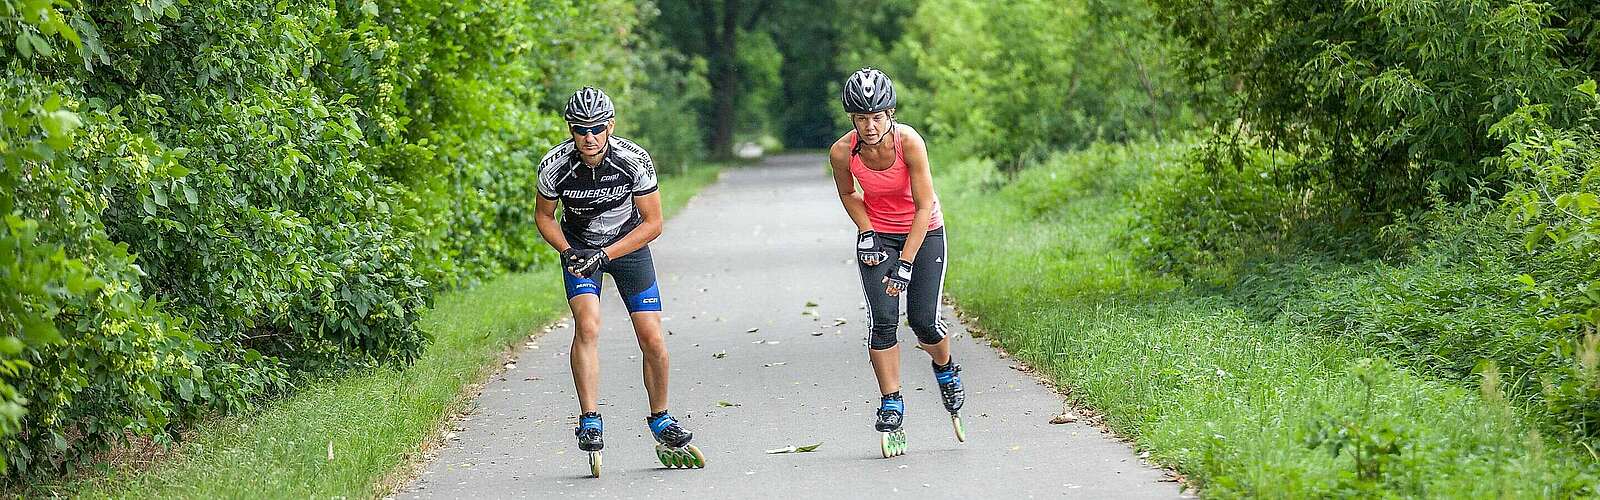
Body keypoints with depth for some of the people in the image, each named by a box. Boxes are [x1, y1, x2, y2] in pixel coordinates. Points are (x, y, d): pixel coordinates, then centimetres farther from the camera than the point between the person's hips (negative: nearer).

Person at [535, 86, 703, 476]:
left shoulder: (634, 161, -26)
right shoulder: (555, 165, -24)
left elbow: (653, 223, -18)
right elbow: (544, 217, -5)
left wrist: (605, 255, -26)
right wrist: (568, 252, -22)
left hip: (628, 243, 0)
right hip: (579, 245, 0)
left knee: (653, 341, -5)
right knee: (588, 326, -25)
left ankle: (661, 422, 17)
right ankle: (590, 422, -19)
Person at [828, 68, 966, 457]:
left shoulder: (909, 142, -27)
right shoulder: (842, 153, -19)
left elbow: (924, 206, -23)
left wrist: (906, 264, -26)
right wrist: (867, 233, -10)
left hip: (923, 233, -2)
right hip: (877, 237, 2)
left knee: (924, 322, -9)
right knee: (882, 320, -13)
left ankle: (946, 370, 25)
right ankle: (891, 409, -5)